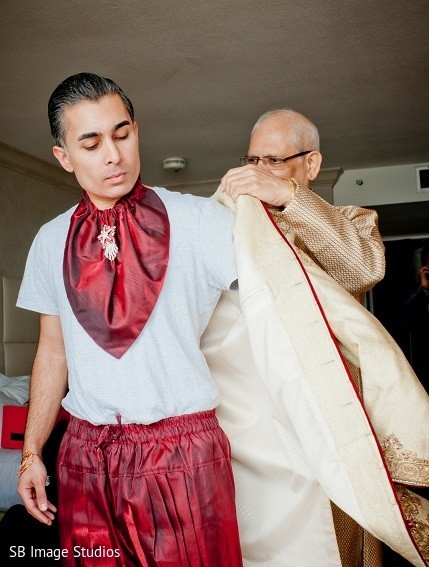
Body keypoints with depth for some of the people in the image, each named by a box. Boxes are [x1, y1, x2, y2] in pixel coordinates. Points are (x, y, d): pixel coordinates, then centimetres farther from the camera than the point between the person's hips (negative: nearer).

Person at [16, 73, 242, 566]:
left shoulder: (197, 219, -6)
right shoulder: (51, 241, 7)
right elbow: (52, 352, 13)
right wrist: (31, 451, 12)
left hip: (183, 451, -3)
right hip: (85, 455, 4)